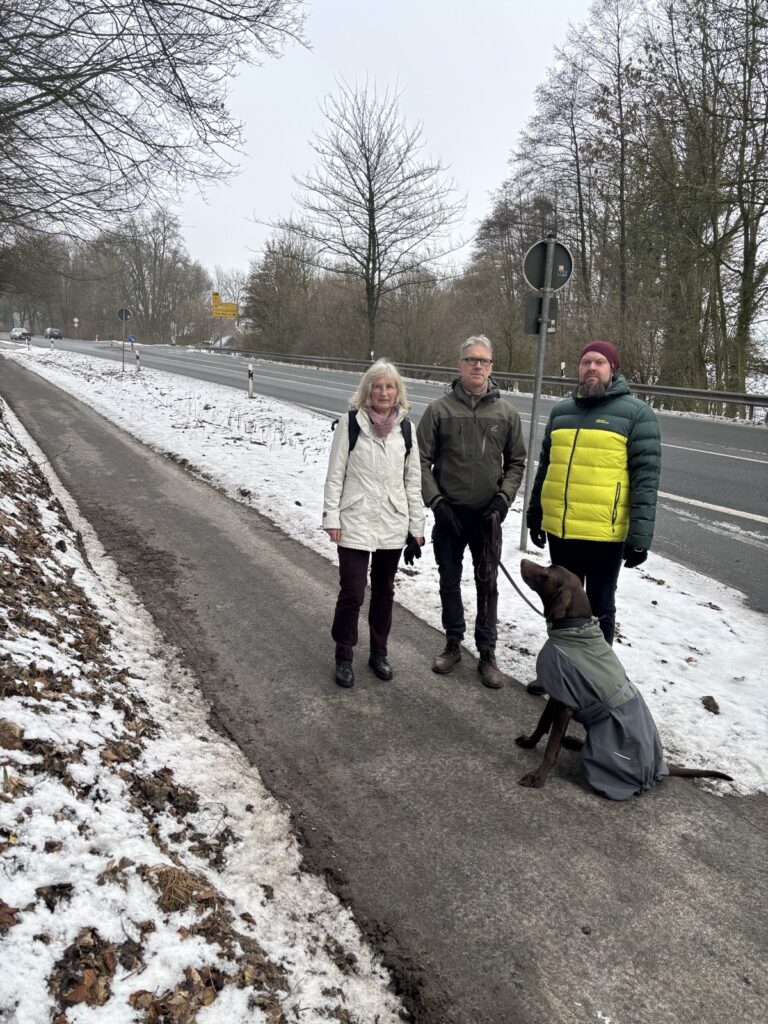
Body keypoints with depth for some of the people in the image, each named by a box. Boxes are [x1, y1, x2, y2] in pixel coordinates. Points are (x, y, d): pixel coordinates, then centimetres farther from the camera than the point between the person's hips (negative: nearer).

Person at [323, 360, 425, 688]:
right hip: (355, 524, -3)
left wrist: (416, 525, 6)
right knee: (351, 592, 0)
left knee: (384, 591, 15)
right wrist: (331, 517, -9)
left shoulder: (405, 429, 3)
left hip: (393, 525, 4)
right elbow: (335, 474, -5)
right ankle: (344, 657, 18)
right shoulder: (351, 424, -7)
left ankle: (379, 652, 32)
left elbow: (412, 480, 7)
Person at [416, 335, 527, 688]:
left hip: (488, 516, 0)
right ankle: (453, 644, 29)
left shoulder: (506, 413, 1)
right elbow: (422, 461, -2)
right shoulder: (439, 409, -4)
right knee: (449, 582, 12)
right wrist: (436, 501, -10)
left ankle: (487, 653, 19)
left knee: (487, 586, 7)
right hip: (448, 514, 0)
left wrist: (503, 499, -7)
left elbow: (516, 462, 7)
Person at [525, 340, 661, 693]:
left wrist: (640, 535, -13)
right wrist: (535, 514, 18)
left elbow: (646, 477, -10)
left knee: (599, 606, 10)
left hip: (604, 533, -5)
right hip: (559, 529, 5)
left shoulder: (636, 413, -6)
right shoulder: (561, 411, 11)